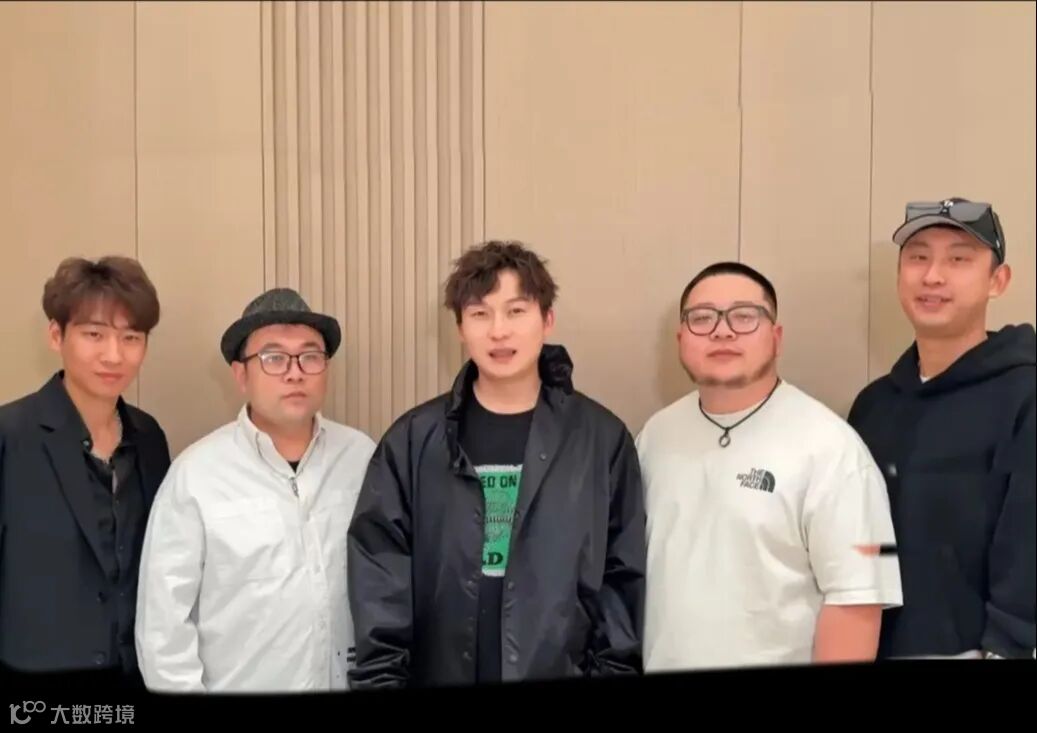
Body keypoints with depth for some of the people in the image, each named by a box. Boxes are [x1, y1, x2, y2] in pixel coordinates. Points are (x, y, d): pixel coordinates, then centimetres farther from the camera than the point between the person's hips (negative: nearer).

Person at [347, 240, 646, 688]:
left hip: (563, 679, 0)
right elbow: (379, 579, -3)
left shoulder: (603, 439, -3)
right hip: (439, 676, 1)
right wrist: (381, 680, -9)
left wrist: (613, 674, -7)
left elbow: (622, 582, -1)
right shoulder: (412, 440, -2)